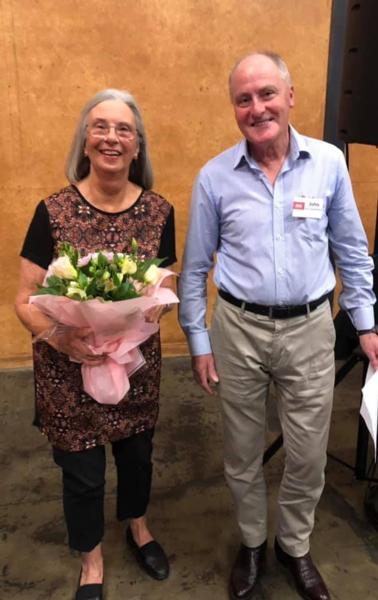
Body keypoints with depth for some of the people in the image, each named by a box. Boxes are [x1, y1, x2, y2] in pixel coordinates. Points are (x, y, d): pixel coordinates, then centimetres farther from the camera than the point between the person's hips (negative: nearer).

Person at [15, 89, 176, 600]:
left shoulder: (158, 212, -6)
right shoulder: (53, 212, -13)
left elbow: (165, 289, 1)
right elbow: (25, 299, -10)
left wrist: (143, 316, -20)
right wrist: (56, 336, -29)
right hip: (68, 369, -2)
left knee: (137, 452, 22)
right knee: (82, 471, 14)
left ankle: (138, 526, 55)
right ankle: (92, 559, 44)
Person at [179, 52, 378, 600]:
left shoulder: (329, 162, -3)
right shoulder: (214, 176, -5)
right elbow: (194, 269, 2)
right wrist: (198, 342, 1)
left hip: (309, 329, 1)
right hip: (238, 329, 0)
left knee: (308, 455, 11)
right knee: (242, 452, 15)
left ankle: (296, 547, 38)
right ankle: (252, 544, 40)